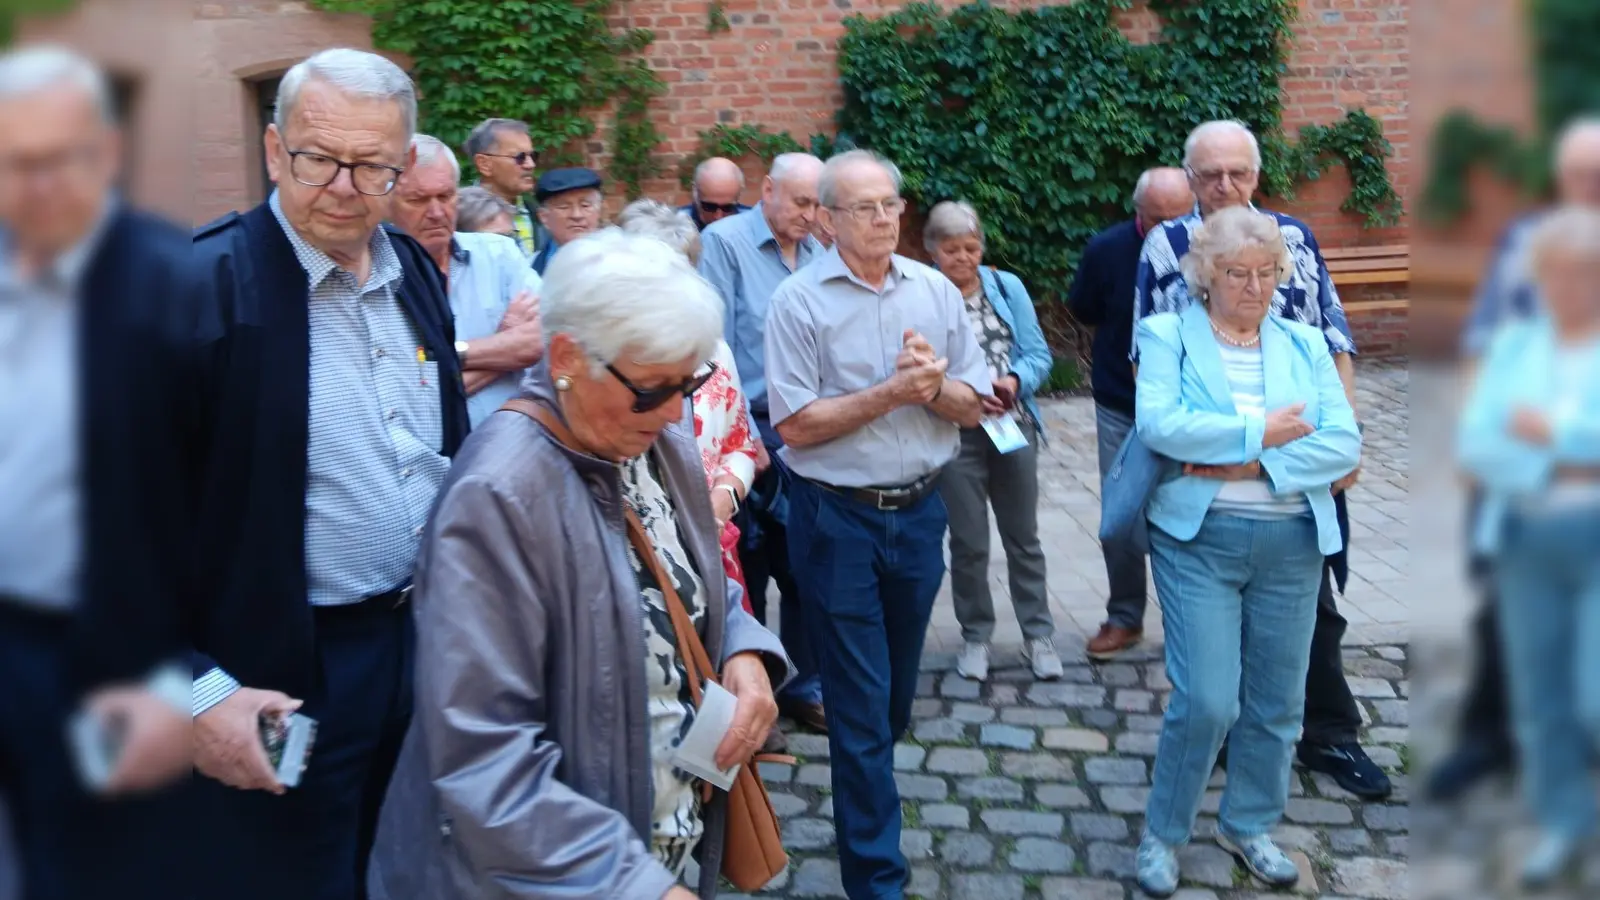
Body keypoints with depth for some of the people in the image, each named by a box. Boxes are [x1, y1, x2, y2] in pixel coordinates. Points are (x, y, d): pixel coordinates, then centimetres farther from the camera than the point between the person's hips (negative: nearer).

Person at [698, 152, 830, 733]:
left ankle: (804, 682, 25)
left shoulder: (816, 254, 10)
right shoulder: (724, 243, -7)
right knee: (747, 569, 7)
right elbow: (713, 348, -12)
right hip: (751, 432, -5)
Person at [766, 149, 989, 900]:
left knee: (899, 682, 20)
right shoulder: (799, 300, -9)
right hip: (838, 518, -4)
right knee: (860, 702, 1)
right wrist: (888, 393, -21)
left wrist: (934, 385, -16)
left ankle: (867, 788, 45)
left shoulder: (936, 291, 3)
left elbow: (972, 408, 4)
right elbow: (796, 425, -14)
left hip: (920, 508, 5)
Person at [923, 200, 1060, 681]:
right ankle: (975, 636, 24)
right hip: (955, 436, -2)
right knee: (969, 542, 8)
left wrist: (1014, 381, -18)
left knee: (1023, 537, 11)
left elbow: (1038, 354, 1)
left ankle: (1038, 635, 23)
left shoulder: (1007, 287, 3)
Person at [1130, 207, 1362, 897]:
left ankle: (1249, 826, 33)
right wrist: (1261, 433, -12)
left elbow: (1344, 444, -2)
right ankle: (1162, 833, 15)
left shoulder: (1306, 345, 10)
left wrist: (1251, 465, -14)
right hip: (1199, 538, -4)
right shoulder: (1167, 335, 1)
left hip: (1293, 544, 4)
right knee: (1207, 701, -8)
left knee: (1277, 702, 11)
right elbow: (1157, 425, -16)